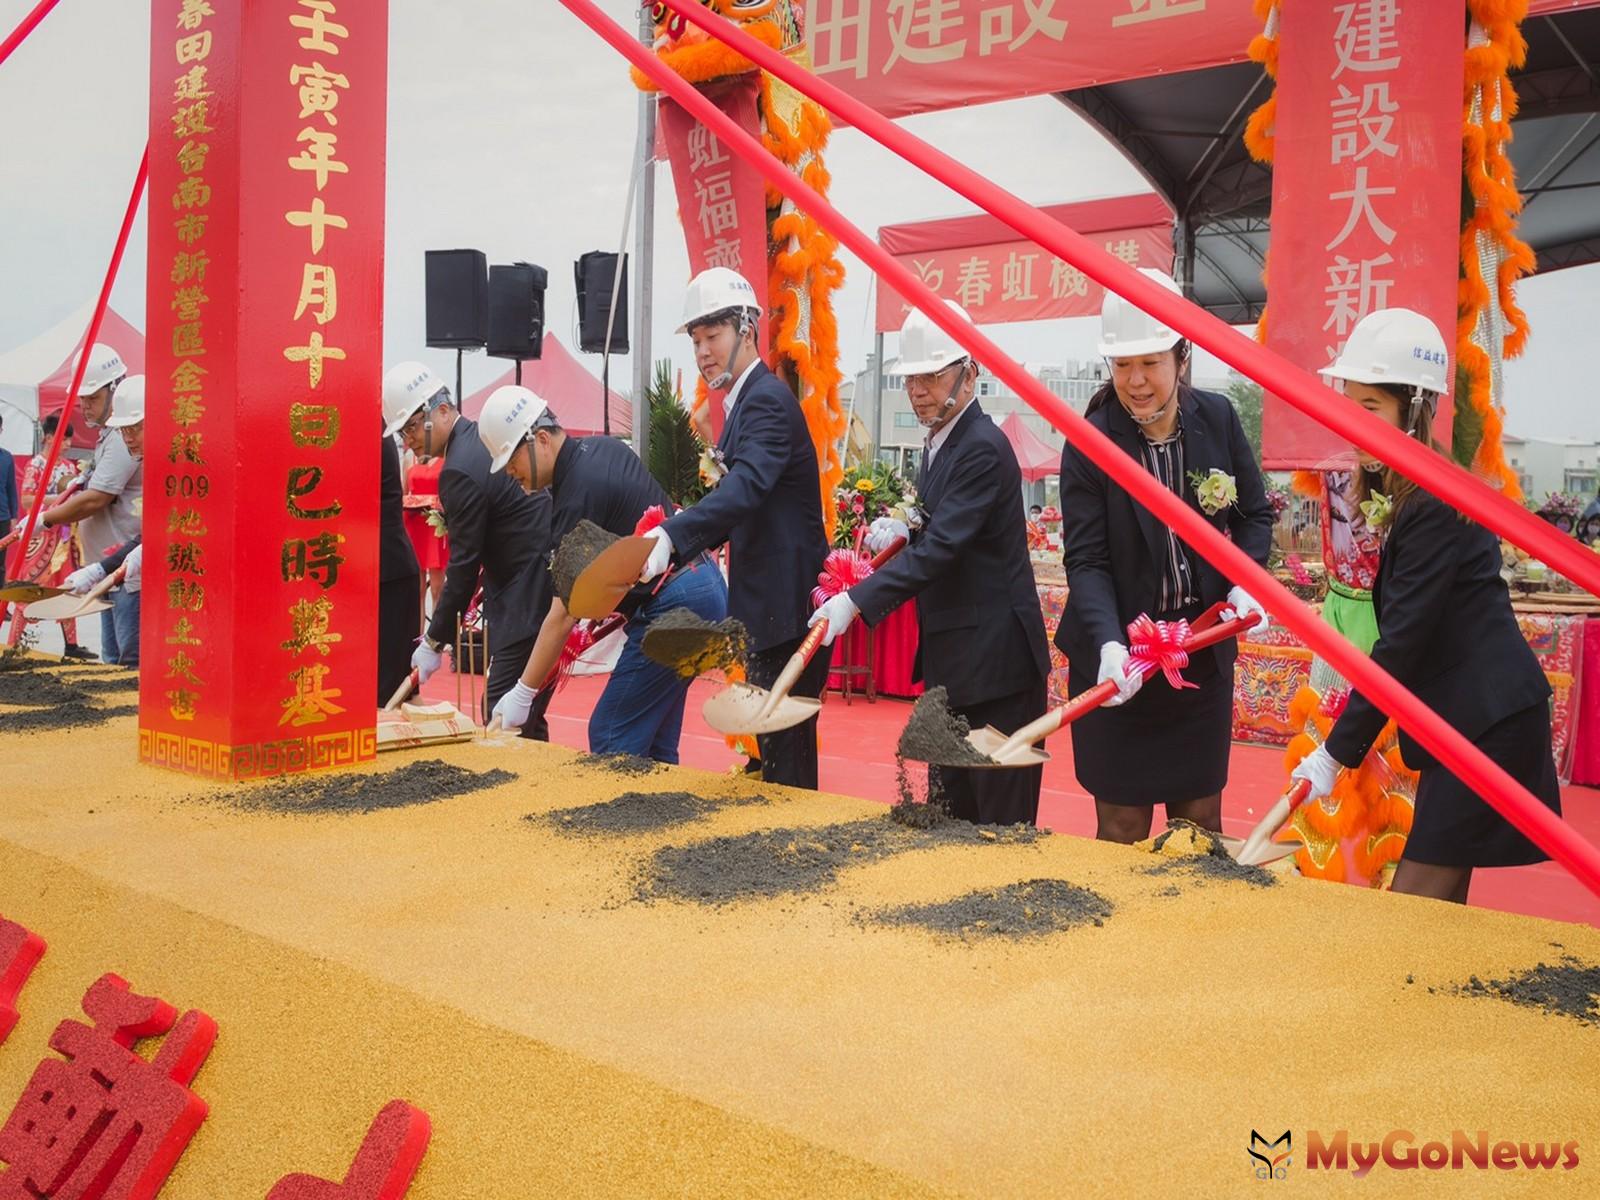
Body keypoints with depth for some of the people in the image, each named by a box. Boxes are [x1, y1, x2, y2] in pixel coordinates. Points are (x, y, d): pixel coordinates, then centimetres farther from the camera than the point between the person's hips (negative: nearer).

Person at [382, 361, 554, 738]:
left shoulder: (460, 470, -16)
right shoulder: (486, 437, 14)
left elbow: (464, 566, -14)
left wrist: (435, 642, -5)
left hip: (529, 603, -10)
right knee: (526, 720, 14)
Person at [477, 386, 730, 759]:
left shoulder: (577, 495, -18)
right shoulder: (603, 447, 9)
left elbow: (564, 612, -19)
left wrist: (523, 693, -14)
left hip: (672, 607, -10)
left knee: (611, 741, -6)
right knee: (654, 743, 13)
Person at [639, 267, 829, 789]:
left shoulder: (769, 400, -15)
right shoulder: (747, 401, 16)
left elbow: (746, 486, -33)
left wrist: (670, 536, -45)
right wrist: (675, 549, 12)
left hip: (789, 606, -10)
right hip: (768, 608, 10)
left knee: (785, 750, -6)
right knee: (773, 745, 17)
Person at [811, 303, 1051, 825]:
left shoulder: (983, 447, -17)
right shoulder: (939, 442, 12)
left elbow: (942, 547, -25)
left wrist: (854, 602, -30)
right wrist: (902, 529, 1)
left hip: (994, 659, -10)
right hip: (952, 661, 10)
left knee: (1001, 820, -2)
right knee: (949, 818, 16)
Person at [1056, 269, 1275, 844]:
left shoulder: (1218, 418, -4)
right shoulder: (1089, 442, -14)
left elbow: (1254, 514, 7)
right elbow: (1086, 560, -16)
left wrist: (1245, 582, -11)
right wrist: (1109, 644, -31)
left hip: (1204, 648, 3)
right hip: (1119, 652, -3)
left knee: (1200, 818, 14)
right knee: (1122, 826, 5)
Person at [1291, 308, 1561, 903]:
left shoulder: (1434, 503, -18)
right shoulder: (1408, 488, 12)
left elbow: (1402, 641, -19)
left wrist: (1336, 752, -15)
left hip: (1487, 722, -10)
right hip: (1468, 718, 10)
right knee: (1436, 903, 15)